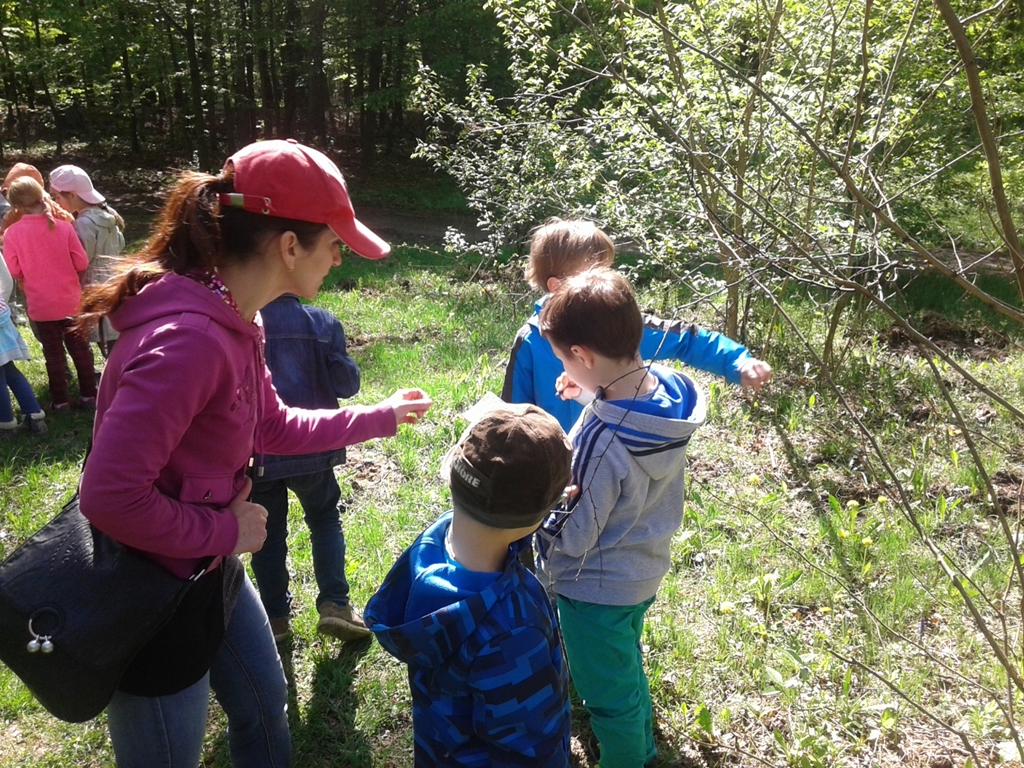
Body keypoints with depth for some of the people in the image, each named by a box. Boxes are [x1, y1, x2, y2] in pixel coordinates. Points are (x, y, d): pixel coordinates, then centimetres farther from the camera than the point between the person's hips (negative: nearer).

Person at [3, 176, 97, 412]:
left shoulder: (12, 233, -11)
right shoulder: (63, 226, -9)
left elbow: (13, 271, -7)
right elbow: (82, 263, -6)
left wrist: (31, 274, 13)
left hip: (41, 304, 0)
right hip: (71, 300, 1)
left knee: (53, 353, 10)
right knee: (80, 348, 11)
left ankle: (60, 400, 17)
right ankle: (88, 395, 17)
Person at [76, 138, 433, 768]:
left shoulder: (231, 320, -1)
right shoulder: (189, 339, -32)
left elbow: (274, 427, 12)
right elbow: (110, 497, -33)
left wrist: (379, 417, 17)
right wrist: (226, 531, -20)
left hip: (210, 571, 9)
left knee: (265, 706, 29)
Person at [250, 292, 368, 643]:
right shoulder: (322, 323, -9)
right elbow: (347, 383, -5)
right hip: (311, 449, 0)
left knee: (268, 533, 15)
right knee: (324, 519, 19)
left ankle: (275, 616, 23)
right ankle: (334, 603, 10)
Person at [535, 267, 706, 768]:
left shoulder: (602, 442, -38)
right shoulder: (669, 387, -16)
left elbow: (572, 537, -25)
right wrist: (595, 396, -8)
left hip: (599, 587, -9)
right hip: (645, 568, 9)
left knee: (609, 696, 19)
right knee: (628, 664, 33)